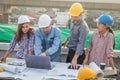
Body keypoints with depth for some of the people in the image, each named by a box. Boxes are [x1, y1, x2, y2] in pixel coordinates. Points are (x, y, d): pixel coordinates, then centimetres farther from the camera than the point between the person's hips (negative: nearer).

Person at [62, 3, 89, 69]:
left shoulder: (83, 26, -26)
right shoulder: (73, 21, 0)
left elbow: (81, 43, -31)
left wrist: (75, 58, -38)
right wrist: (66, 41, 30)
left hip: (77, 53, -8)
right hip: (70, 51, 8)